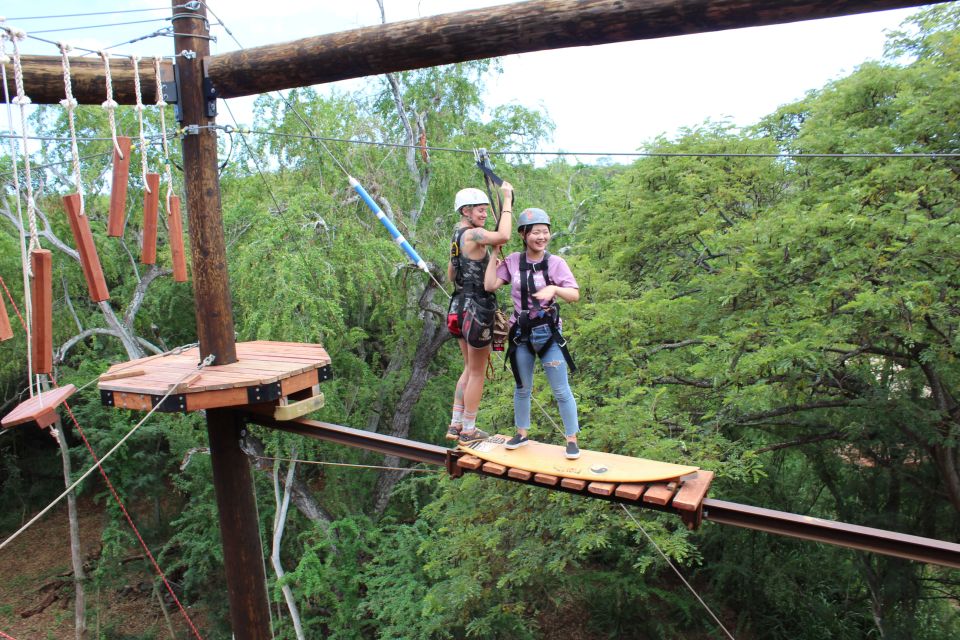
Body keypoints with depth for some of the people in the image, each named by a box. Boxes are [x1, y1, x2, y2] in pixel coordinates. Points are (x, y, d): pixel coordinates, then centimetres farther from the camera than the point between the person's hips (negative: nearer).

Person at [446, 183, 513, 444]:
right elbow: (503, 236, -37)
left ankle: (455, 425, 25)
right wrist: (507, 201, -27)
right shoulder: (473, 234, -17)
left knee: (469, 369, 20)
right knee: (477, 373, 4)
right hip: (478, 309, -9)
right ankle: (468, 431, 14)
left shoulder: (456, 236, 13)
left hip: (460, 307, 9)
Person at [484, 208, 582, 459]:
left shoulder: (555, 262, -6)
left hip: (549, 332, -2)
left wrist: (554, 289, -27)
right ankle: (522, 433, 33)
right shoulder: (513, 261, 0)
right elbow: (490, 285, -8)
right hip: (521, 332, 2)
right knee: (522, 388, 17)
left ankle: (572, 439, 13)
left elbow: (575, 295, -9)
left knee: (561, 391, 0)